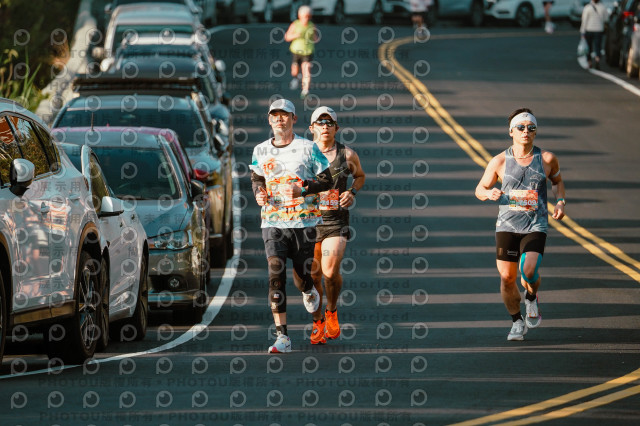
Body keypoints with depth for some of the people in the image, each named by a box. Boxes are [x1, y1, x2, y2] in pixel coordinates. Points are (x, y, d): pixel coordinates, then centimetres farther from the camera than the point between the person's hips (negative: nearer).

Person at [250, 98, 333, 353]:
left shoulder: (307, 148, -1)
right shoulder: (261, 151, 8)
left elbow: (327, 180, 1)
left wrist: (302, 191, -16)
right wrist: (259, 193, 1)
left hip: (304, 223, -1)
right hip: (272, 223, 1)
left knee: (302, 277, 6)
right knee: (276, 275, -14)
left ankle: (308, 291, 47)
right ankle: (282, 337, -17)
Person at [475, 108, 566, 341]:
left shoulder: (546, 159, 1)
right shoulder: (500, 162, -1)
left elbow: (557, 181, 21)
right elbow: (480, 189, 10)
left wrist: (560, 202, 3)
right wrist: (490, 194, -14)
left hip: (535, 226, -1)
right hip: (507, 225, 1)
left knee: (528, 270, -22)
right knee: (507, 277, -2)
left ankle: (531, 298, 13)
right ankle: (517, 322, 20)